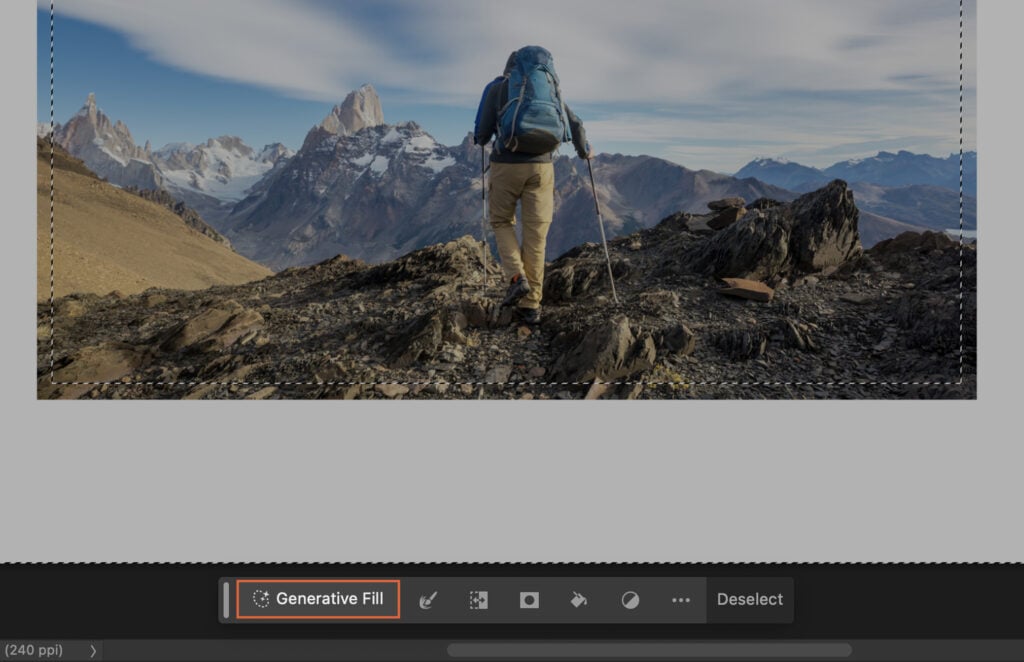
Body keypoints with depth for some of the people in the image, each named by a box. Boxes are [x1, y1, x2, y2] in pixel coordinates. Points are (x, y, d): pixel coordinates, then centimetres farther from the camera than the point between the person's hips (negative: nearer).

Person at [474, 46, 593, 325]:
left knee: (502, 221, 19)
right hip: (541, 166, 2)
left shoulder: (496, 88, 5)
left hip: (506, 164, -2)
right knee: (535, 236, 5)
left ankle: (516, 277, -4)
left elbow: (483, 132, 3)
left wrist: (478, 140, 27)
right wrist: (584, 151, 29)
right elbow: (575, 124, 11)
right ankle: (530, 306, 6)